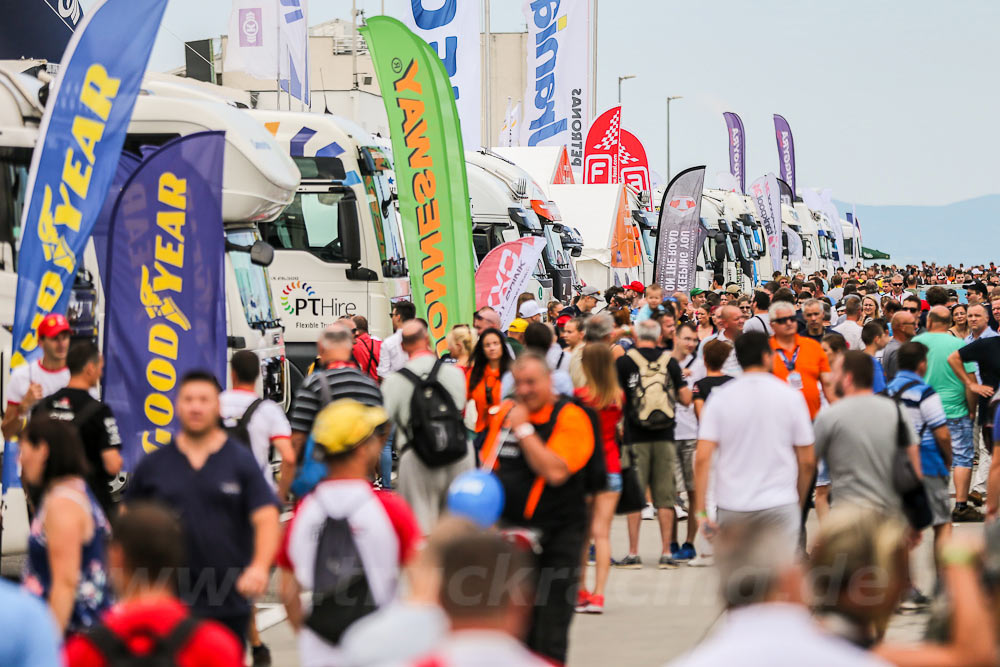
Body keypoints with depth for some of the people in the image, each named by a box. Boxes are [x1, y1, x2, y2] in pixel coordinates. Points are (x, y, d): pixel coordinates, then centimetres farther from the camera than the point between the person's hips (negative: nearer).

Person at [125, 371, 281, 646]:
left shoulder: (241, 461, 0)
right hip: (168, 601, 0)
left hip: (230, 602, 0)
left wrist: (260, 566, -25)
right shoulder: (153, 464, 5)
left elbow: (266, 519, -8)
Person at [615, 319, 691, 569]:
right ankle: (666, 554, 4)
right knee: (665, 498, 5)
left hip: (636, 438, -1)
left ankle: (633, 554, 3)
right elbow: (686, 399, 4)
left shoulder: (624, 362, -3)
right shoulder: (670, 362, 2)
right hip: (665, 438, 1)